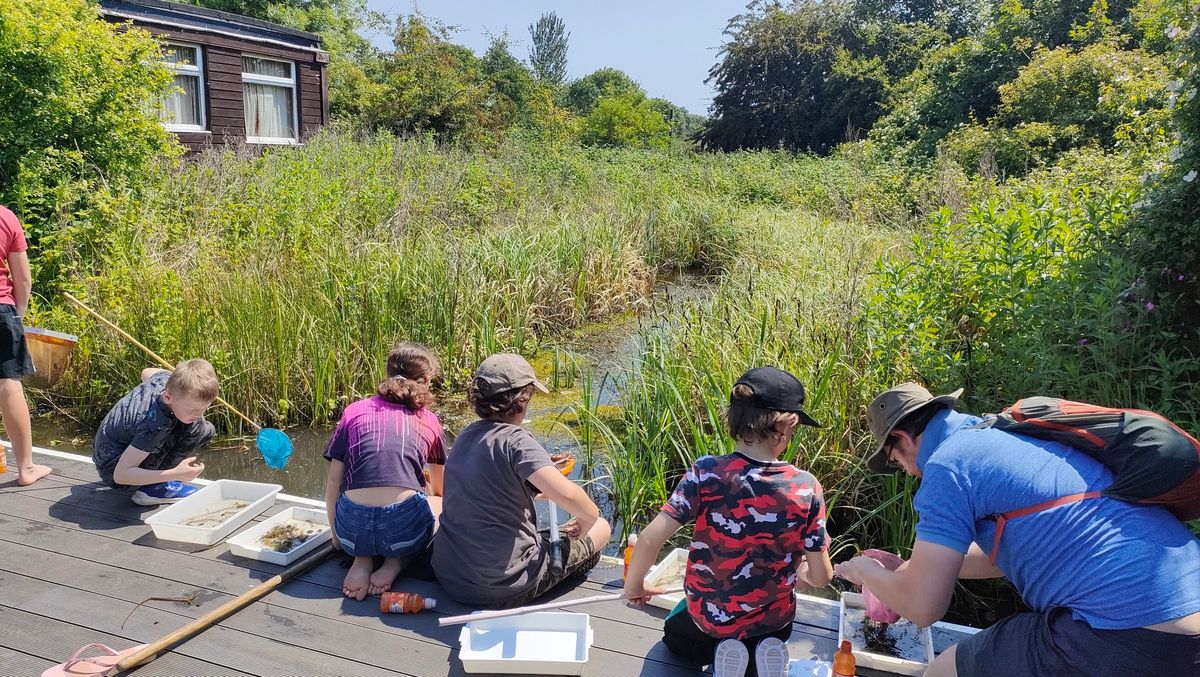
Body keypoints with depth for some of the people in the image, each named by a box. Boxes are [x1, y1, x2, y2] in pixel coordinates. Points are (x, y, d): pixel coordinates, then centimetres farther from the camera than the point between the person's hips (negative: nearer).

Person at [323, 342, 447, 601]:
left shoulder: (354, 411, 14)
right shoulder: (429, 421, 15)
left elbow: (333, 484, 12)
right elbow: (439, 488, 33)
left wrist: (336, 534, 27)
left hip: (353, 529, 3)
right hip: (404, 528, -2)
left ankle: (362, 559, 9)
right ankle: (396, 562, 7)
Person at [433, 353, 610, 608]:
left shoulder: (466, 435, 4)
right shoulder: (515, 440, -18)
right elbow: (567, 494, -29)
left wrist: (544, 471, 20)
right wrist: (590, 518, -9)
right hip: (505, 589, -7)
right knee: (601, 528, 10)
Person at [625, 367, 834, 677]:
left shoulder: (706, 472, -24)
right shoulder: (807, 488, -20)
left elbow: (649, 540, -25)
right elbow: (821, 577, -11)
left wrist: (634, 587, -5)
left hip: (708, 615, -1)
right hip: (773, 619, 1)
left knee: (675, 633, 35)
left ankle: (718, 651, 4)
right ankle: (765, 651, 5)